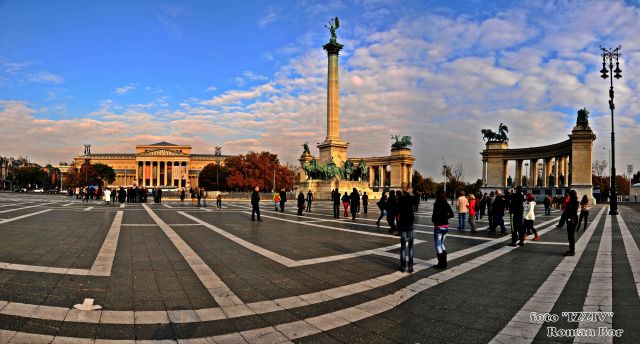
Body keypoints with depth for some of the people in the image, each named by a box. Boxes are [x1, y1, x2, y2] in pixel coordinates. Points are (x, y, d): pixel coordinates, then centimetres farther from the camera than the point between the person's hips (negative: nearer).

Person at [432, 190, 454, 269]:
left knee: (438, 245, 4)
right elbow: (451, 215, 8)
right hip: (446, 226, 7)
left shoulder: (437, 205, -17)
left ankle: (441, 263, 7)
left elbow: (434, 216, -21)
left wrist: (433, 220, -1)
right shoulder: (447, 205, 2)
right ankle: (444, 262, 22)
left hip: (439, 227, -7)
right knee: (442, 243, 20)